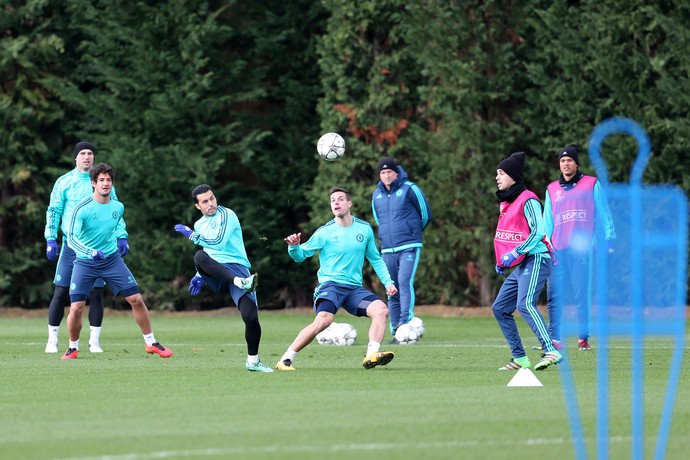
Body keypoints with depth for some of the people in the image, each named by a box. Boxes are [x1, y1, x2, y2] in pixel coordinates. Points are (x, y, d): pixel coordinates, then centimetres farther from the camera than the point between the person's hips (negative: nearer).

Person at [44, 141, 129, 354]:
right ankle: (52, 339, 6)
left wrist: (121, 236, 2)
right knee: (61, 292, -3)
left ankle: (94, 340, 7)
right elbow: (53, 211, 5)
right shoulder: (64, 182, 5)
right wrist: (51, 239, -4)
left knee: (96, 293, -1)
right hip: (71, 245, -1)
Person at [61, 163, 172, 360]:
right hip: (85, 262, -4)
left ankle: (151, 343, 12)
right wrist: (90, 252, -38)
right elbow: (71, 238, -23)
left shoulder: (118, 207, -1)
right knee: (76, 308, -13)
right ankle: (73, 348, 11)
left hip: (112, 260, 4)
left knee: (136, 299, -4)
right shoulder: (83, 208, -17)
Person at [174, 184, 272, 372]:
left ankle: (252, 361, 3)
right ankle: (241, 282, -47)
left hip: (236, 268, -4)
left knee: (251, 317, -22)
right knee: (200, 256, -34)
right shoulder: (199, 225, 23)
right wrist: (201, 276, 21)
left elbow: (219, 242, -11)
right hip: (215, 275, 4)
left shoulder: (226, 215, 2)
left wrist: (192, 235, -3)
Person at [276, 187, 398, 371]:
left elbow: (375, 259, 20)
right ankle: (285, 360, -21)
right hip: (330, 285, -4)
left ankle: (371, 356, -22)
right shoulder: (324, 233, -2)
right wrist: (294, 246, -20)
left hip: (354, 288, 4)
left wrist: (388, 282, 10)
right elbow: (301, 255, 3)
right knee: (323, 320, -29)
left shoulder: (364, 229, 9)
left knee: (381, 310, -19)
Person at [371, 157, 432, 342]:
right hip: (387, 249, 5)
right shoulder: (376, 195, 11)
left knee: (405, 282, -22)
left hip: (409, 247, -5)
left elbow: (425, 215, 4)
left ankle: (406, 322, -29)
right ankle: (396, 331, 11)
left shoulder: (409, 189, -4)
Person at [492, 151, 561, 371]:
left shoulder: (527, 200, -10)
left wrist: (515, 253, -23)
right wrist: (502, 260, 17)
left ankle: (551, 351, -35)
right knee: (500, 308, 9)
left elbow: (538, 231, -19)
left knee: (525, 304, -27)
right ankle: (520, 358, 12)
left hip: (536, 260, -10)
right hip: (520, 265, 10)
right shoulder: (505, 203, 17)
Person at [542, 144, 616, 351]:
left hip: (582, 247, -3)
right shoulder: (552, 190, 18)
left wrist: (609, 240, -4)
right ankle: (554, 339, 1)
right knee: (554, 295, -3)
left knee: (582, 293, -5)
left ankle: (583, 337, -1)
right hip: (557, 249, 3)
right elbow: (547, 222, 18)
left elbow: (603, 214, 6)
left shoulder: (591, 185, 9)